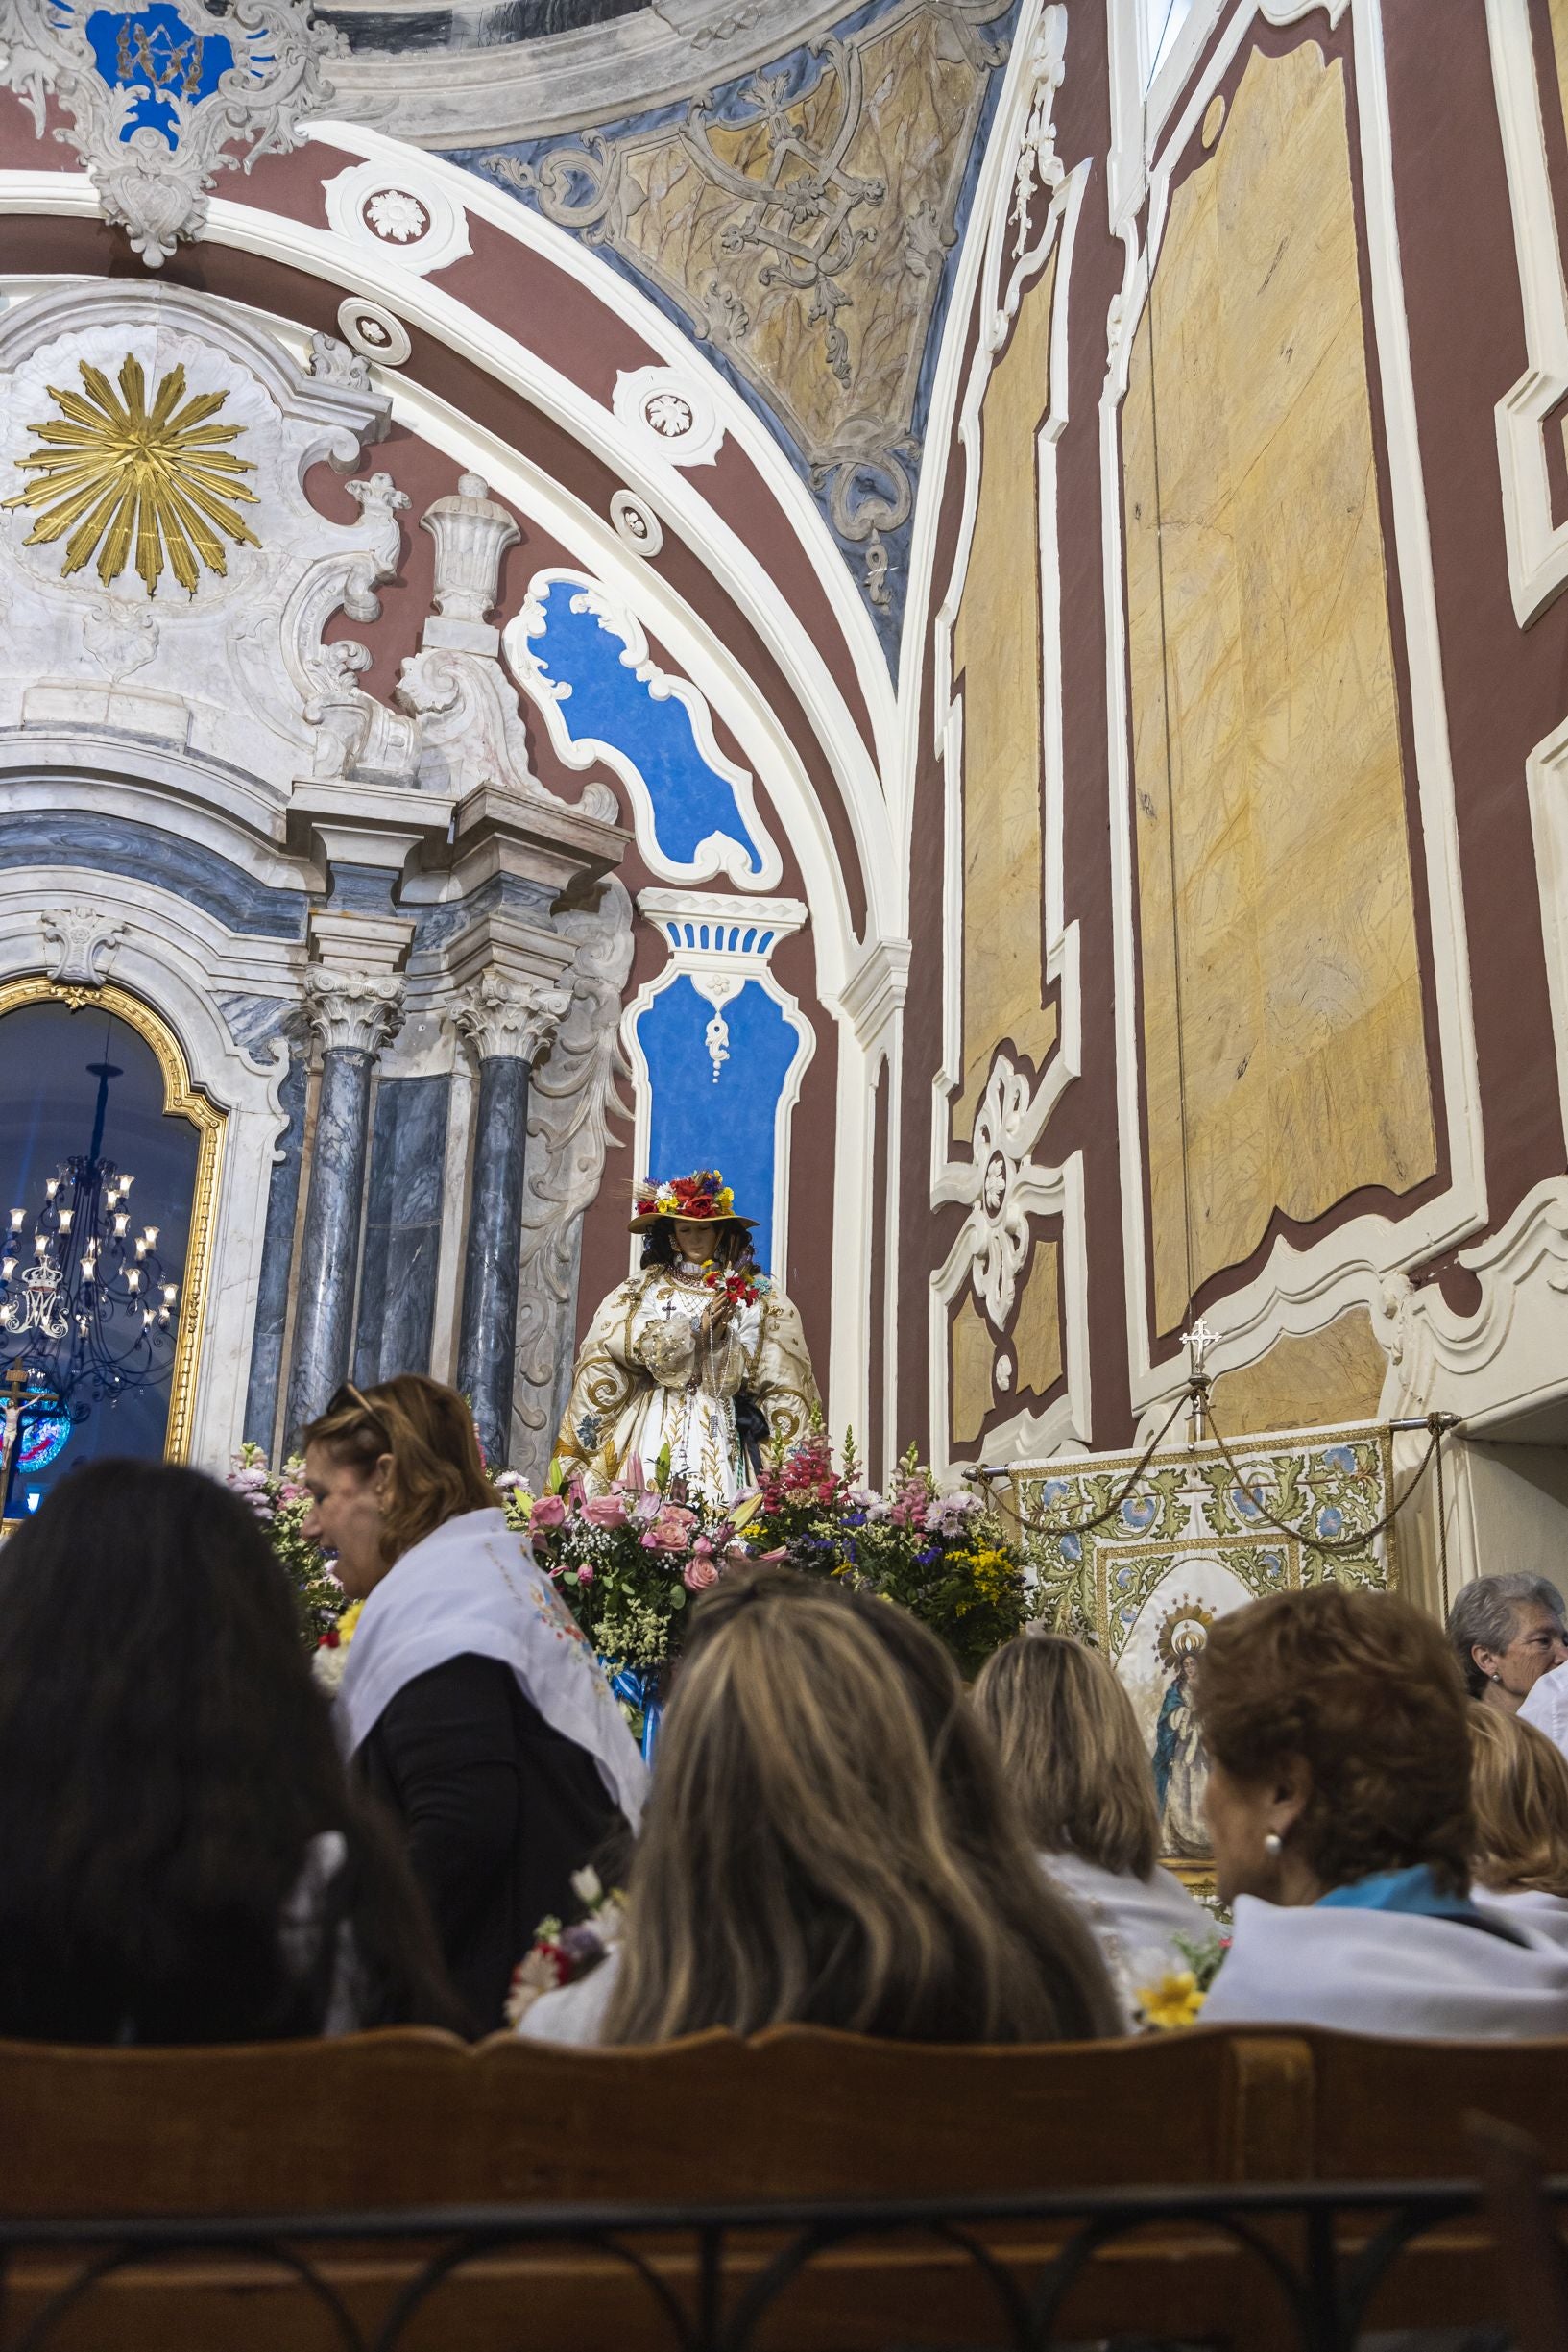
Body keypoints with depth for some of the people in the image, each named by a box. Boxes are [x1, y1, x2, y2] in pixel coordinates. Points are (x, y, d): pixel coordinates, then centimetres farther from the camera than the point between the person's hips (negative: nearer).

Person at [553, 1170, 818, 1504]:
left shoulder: (744, 1291, 7)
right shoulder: (646, 1287, 9)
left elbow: (746, 1369, 1)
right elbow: (636, 1344, -7)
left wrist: (721, 1336, -16)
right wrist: (695, 1329, -13)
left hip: (719, 1424, 0)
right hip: (658, 1422, 0)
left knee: (715, 1501, -11)